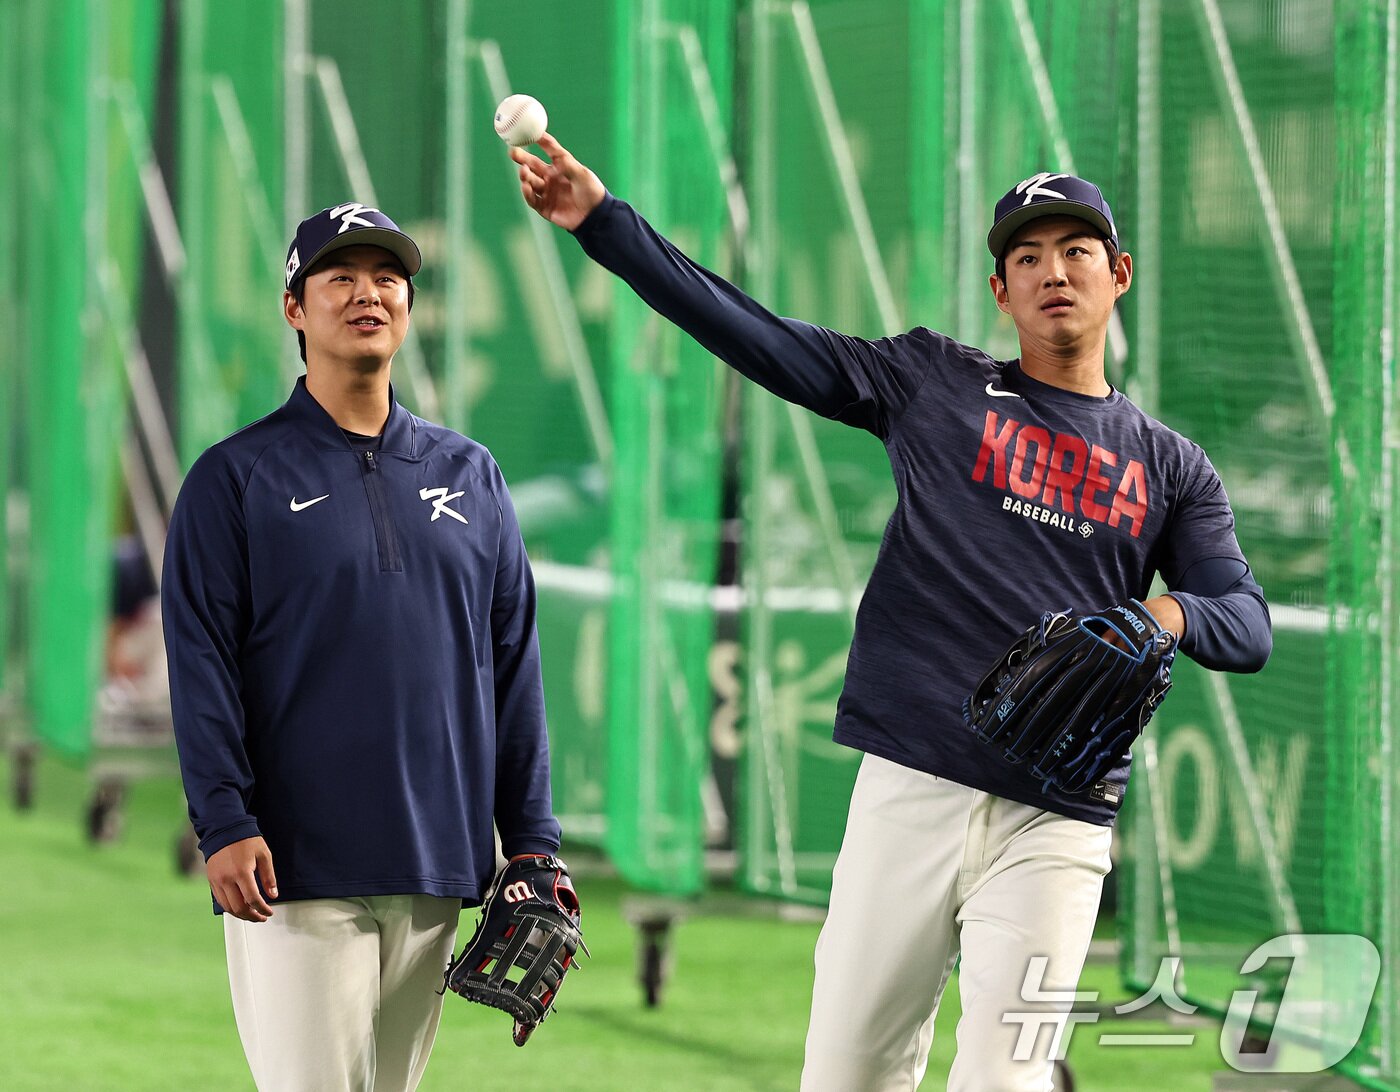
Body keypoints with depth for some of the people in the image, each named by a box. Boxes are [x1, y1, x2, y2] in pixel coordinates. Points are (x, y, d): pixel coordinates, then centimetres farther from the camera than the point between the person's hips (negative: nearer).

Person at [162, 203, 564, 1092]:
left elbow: (514, 664, 14)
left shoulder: (470, 476, 15)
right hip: (297, 871, -4)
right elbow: (201, 662, -4)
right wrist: (225, 822, -15)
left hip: (435, 870, 4)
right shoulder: (236, 477, 2)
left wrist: (531, 838, 8)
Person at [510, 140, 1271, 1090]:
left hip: (1056, 823, 0)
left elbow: (1250, 627, 6)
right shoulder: (935, 384, 12)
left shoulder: (1172, 469, 15)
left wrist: (1171, 614, -17)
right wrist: (603, 222, 1)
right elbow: (753, 336, 8)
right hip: (912, 788, 0)